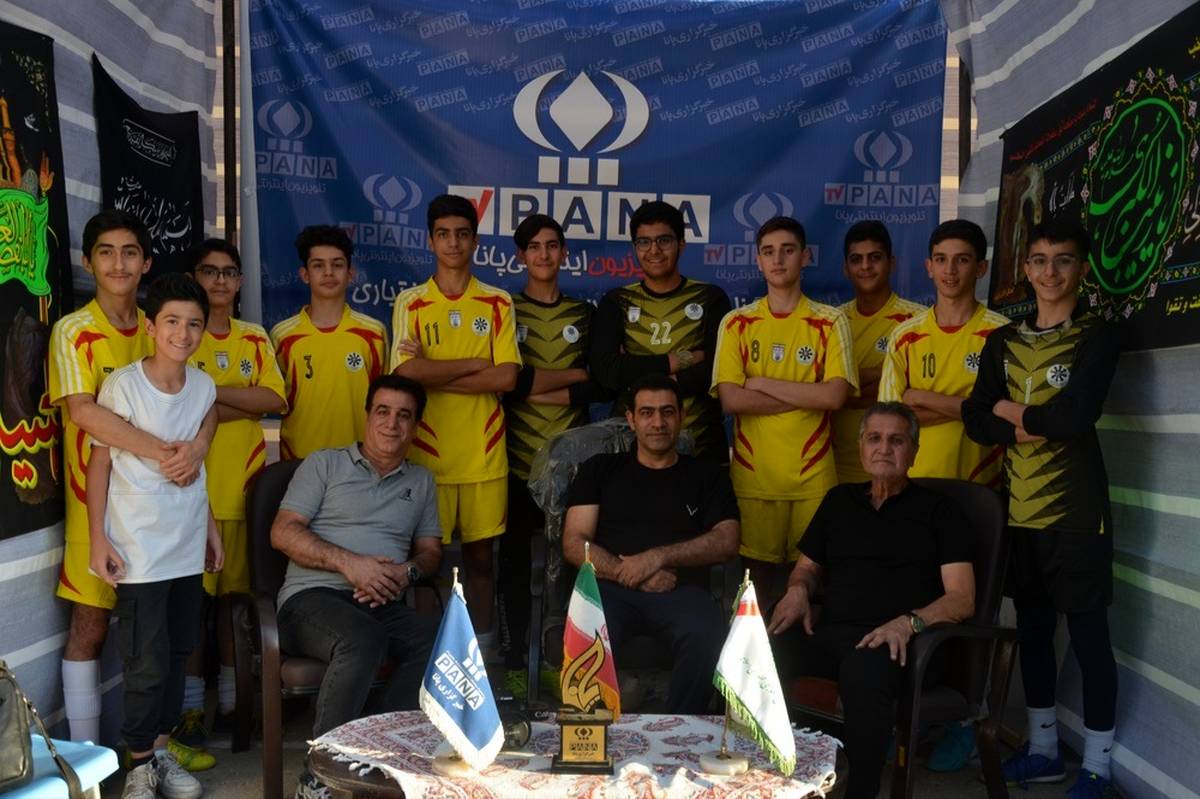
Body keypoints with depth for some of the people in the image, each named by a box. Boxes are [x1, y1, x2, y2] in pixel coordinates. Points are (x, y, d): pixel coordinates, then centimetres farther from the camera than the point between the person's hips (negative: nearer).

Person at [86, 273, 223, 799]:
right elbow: (99, 464, -7)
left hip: (189, 545, 5)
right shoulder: (122, 385, -10)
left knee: (178, 653, 13)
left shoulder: (204, 387, 5)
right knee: (147, 663, 0)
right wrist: (97, 538, -10)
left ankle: (161, 750, 28)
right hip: (138, 550, -5)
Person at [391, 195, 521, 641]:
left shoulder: (498, 303, 5)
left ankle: (482, 648, 22)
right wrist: (472, 364, -7)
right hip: (428, 452, -1)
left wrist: (434, 374, -10)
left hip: (485, 454, 1)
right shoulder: (410, 303, 3)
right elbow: (406, 373, -12)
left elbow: (507, 377, -7)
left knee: (481, 556, 9)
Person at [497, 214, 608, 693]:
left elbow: (601, 387, 2)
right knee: (515, 559, 2)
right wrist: (574, 375, -8)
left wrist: (537, 391, -10)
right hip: (517, 456, -1)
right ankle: (514, 661, 14)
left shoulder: (585, 314, 12)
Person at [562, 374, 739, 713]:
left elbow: (726, 541, 7)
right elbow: (574, 543, 10)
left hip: (681, 590, 0)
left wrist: (659, 556, -8)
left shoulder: (707, 475, 20)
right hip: (611, 586, 0)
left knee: (706, 637, -36)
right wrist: (630, 575, -7)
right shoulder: (599, 469, 20)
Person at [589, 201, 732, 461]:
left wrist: (634, 372, -12)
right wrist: (682, 360, -12)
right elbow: (605, 371, -10)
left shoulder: (711, 299, 2)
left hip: (700, 446, -1)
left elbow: (719, 371, -12)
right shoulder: (616, 303, 5)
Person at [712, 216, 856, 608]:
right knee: (759, 568, 4)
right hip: (753, 472, 1)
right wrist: (807, 396, -8)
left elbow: (835, 395, -9)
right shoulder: (737, 323, 4)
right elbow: (730, 399, -7)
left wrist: (762, 384, -8)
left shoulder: (829, 322, 3)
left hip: (814, 473, 0)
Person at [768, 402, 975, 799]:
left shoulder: (938, 510, 9)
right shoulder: (840, 500, 23)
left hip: (895, 641, -4)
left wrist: (910, 622, -18)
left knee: (863, 674, -41)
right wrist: (798, 590, 5)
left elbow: (962, 598, 1)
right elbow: (808, 566, 30)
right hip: (829, 632, 4)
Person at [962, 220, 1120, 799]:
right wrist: (1033, 427, -15)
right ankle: (1043, 750, 29)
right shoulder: (1003, 342, 10)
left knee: (1088, 636, 3)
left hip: (1075, 510, -5)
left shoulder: (1096, 336, -4)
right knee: (1033, 629, 14)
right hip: (1019, 509, 5)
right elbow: (975, 419, 1)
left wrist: (1013, 411, -4)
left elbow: (1075, 416, -19)